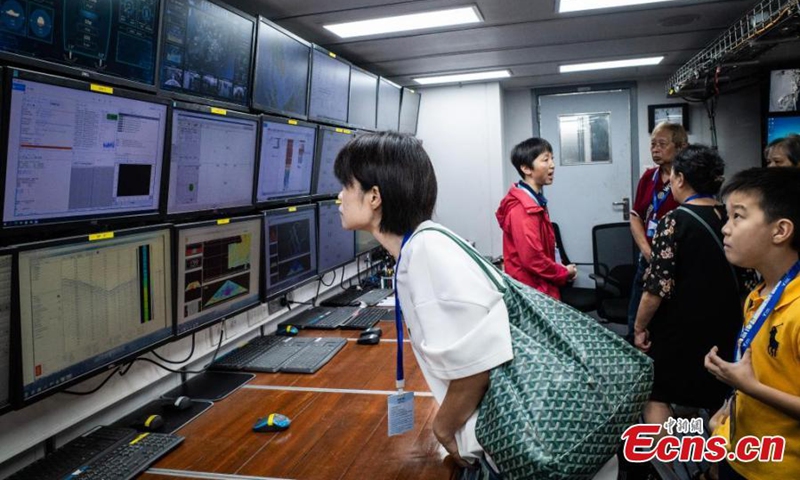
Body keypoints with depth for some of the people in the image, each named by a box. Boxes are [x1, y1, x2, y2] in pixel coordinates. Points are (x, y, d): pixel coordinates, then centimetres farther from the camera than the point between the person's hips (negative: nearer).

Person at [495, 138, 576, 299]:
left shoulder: (535, 201, 11)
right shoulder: (523, 209, -22)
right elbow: (532, 259, -26)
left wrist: (560, 269, 6)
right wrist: (564, 273, -11)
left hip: (539, 288, 10)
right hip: (532, 292, -10)